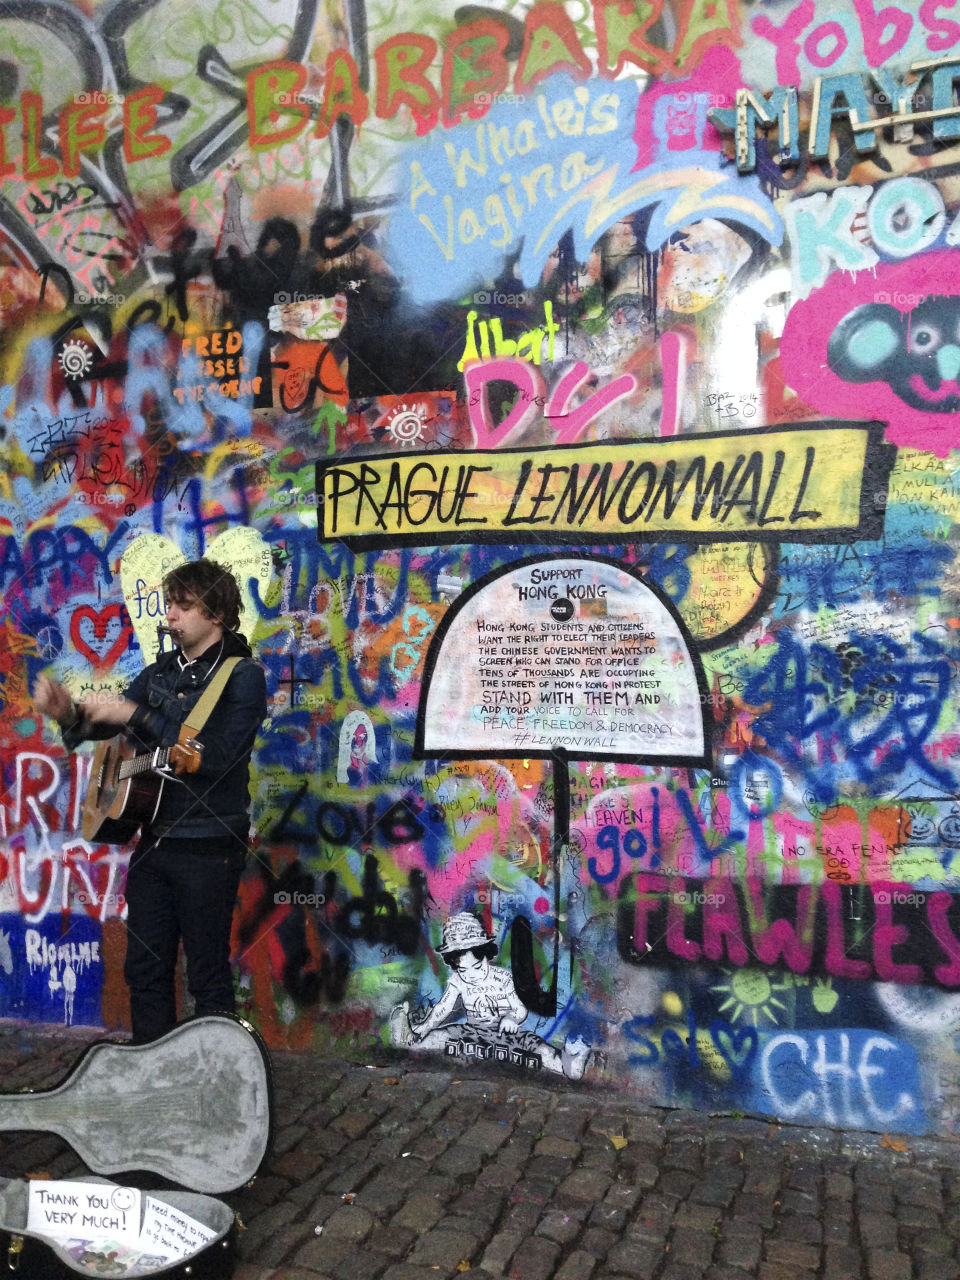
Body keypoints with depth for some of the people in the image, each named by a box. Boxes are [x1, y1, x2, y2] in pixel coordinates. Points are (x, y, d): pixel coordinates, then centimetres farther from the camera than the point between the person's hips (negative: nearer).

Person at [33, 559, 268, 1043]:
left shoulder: (243, 676, -9)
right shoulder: (159, 672, 11)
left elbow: (217, 755, -22)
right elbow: (104, 725, 15)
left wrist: (135, 716, -22)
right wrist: (68, 714, -8)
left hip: (208, 845, -6)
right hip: (153, 840, 7)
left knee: (207, 976, 3)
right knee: (144, 968, 14)